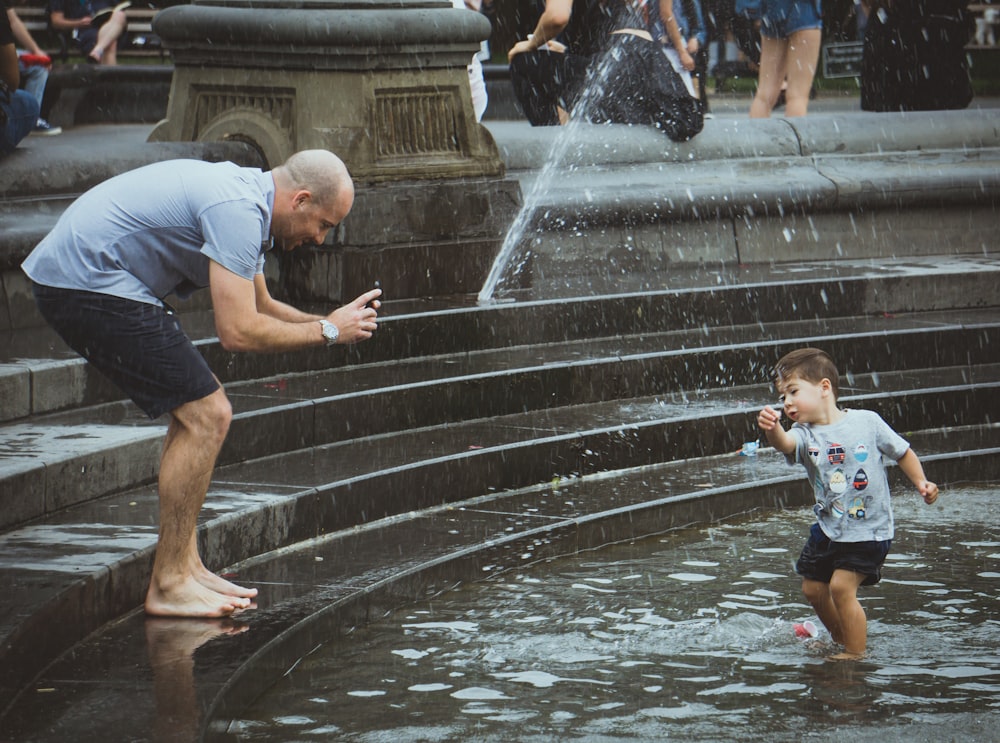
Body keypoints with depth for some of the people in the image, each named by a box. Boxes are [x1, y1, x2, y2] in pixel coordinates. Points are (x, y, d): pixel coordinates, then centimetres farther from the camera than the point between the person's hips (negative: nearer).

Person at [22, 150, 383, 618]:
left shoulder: (247, 197, 14)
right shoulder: (238, 211, -19)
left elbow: (259, 307, 25)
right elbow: (238, 331, -23)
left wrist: (332, 321, 10)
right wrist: (327, 331, -10)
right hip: (89, 285, -11)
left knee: (197, 409, 15)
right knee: (205, 416, -10)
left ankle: (184, 566, 16)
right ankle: (169, 586, -5)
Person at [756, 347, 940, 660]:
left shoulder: (867, 422, -10)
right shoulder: (805, 434, -8)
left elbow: (902, 452, 5)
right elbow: (785, 444, -33)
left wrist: (921, 483, -7)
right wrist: (773, 430, -56)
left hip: (869, 530, -5)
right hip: (828, 528, 5)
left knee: (841, 586, -16)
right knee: (813, 588, 12)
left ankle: (856, 652, -3)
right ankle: (840, 639, 37)